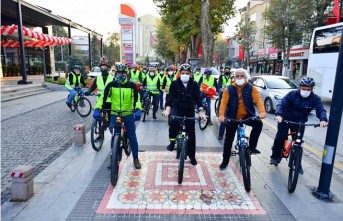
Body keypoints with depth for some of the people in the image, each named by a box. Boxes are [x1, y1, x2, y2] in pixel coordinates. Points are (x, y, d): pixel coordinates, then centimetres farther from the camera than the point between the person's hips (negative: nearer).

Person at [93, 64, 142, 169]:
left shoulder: (132, 85, -7)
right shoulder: (111, 85, -6)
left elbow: (137, 99, -10)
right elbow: (103, 97, -9)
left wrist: (138, 110, -26)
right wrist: (97, 109, -22)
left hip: (128, 114, 0)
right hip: (114, 114, 1)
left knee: (132, 137, 5)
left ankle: (136, 159, 20)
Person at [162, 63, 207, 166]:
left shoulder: (194, 85, -3)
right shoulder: (175, 83, -5)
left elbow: (198, 98, -12)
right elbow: (170, 96, -14)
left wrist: (201, 111, -27)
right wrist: (167, 109, -30)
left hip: (189, 110, 2)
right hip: (177, 108, -1)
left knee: (191, 133, 4)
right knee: (174, 121, -34)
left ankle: (192, 156, 21)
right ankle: (172, 142, -9)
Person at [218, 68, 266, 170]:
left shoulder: (251, 88, -3)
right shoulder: (229, 89, -5)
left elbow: (258, 99, -16)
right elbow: (224, 102, -16)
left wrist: (262, 111, -35)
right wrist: (221, 115, -33)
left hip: (247, 116, 0)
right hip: (233, 118, 0)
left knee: (258, 123, -29)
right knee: (228, 140, 5)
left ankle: (252, 146, -10)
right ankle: (225, 161, 21)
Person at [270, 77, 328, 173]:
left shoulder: (315, 99, -12)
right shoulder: (292, 94, -16)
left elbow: (321, 110, -22)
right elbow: (282, 105, -25)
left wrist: (323, 119, -45)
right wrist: (279, 114, -45)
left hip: (300, 122, 2)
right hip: (285, 119, -1)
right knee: (280, 137, -11)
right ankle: (275, 157, 12)